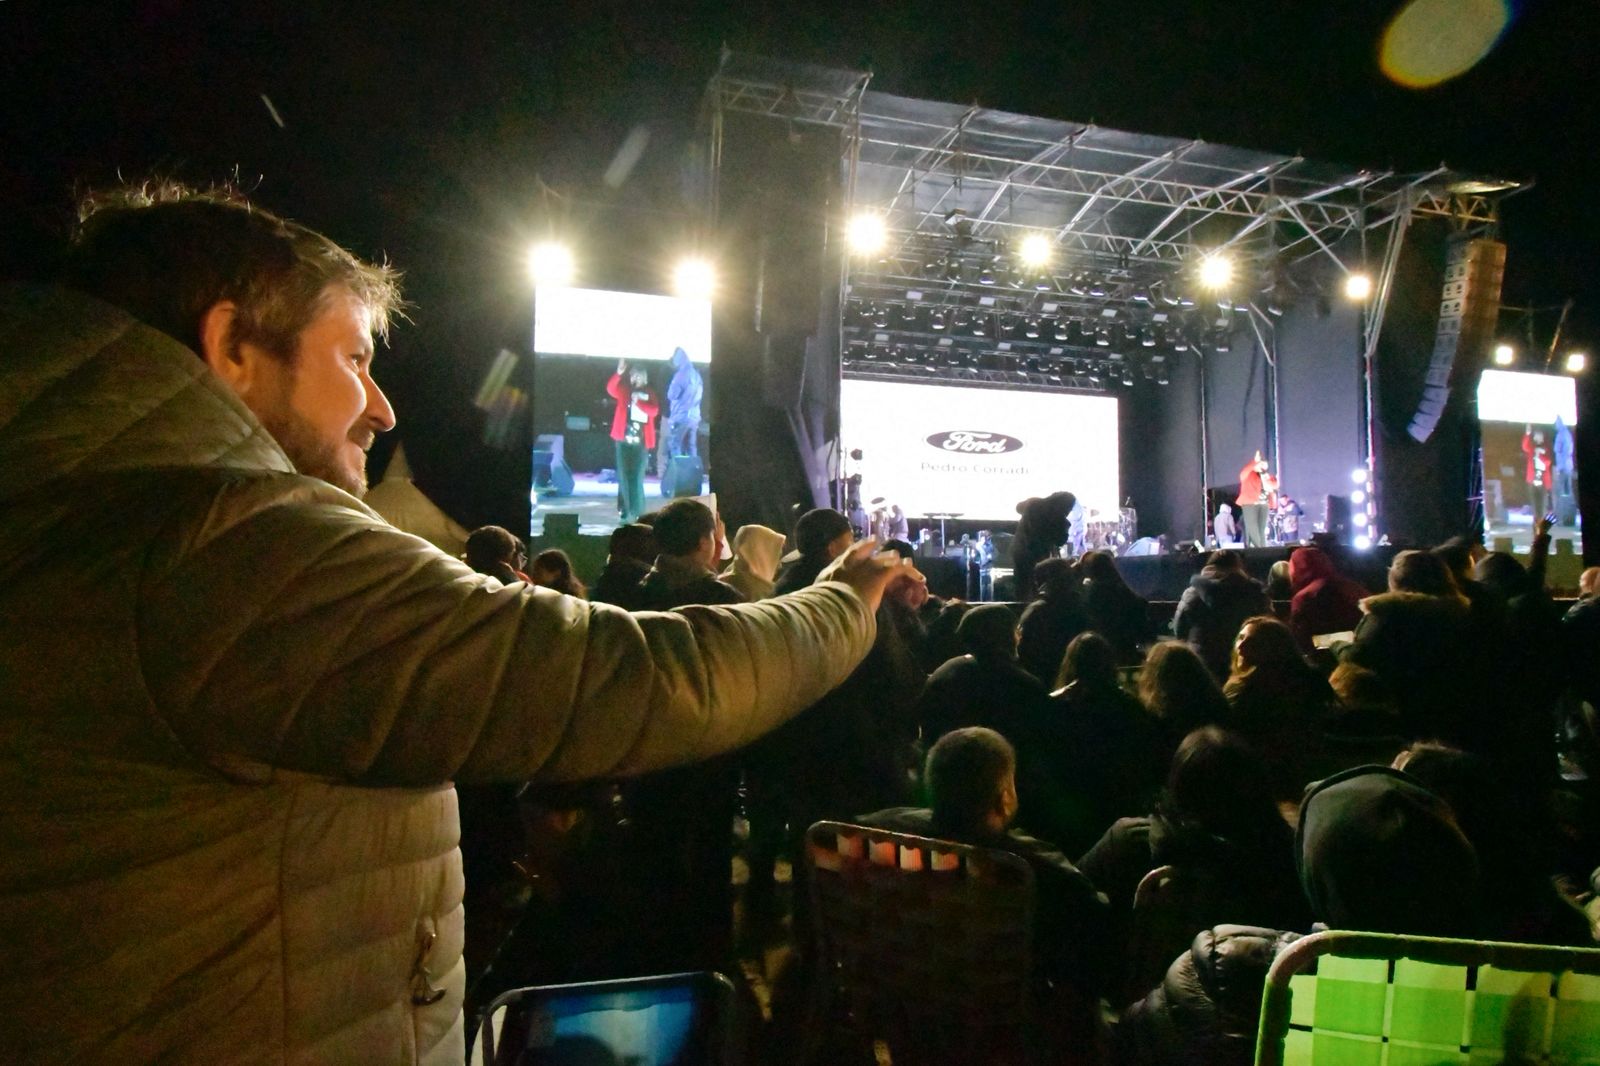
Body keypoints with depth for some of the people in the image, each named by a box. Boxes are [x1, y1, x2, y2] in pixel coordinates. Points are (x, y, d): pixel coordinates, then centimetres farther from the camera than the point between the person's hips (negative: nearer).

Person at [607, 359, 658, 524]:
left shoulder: (650, 394, 9)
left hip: (641, 441, 0)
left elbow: (654, 411, -7)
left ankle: (636, 511, 5)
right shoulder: (624, 390, 7)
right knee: (624, 475, 2)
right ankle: (625, 510, 7)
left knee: (637, 476, 1)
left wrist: (638, 402, -20)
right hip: (624, 439, 0)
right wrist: (619, 373, -27)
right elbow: (610, 389, -13)